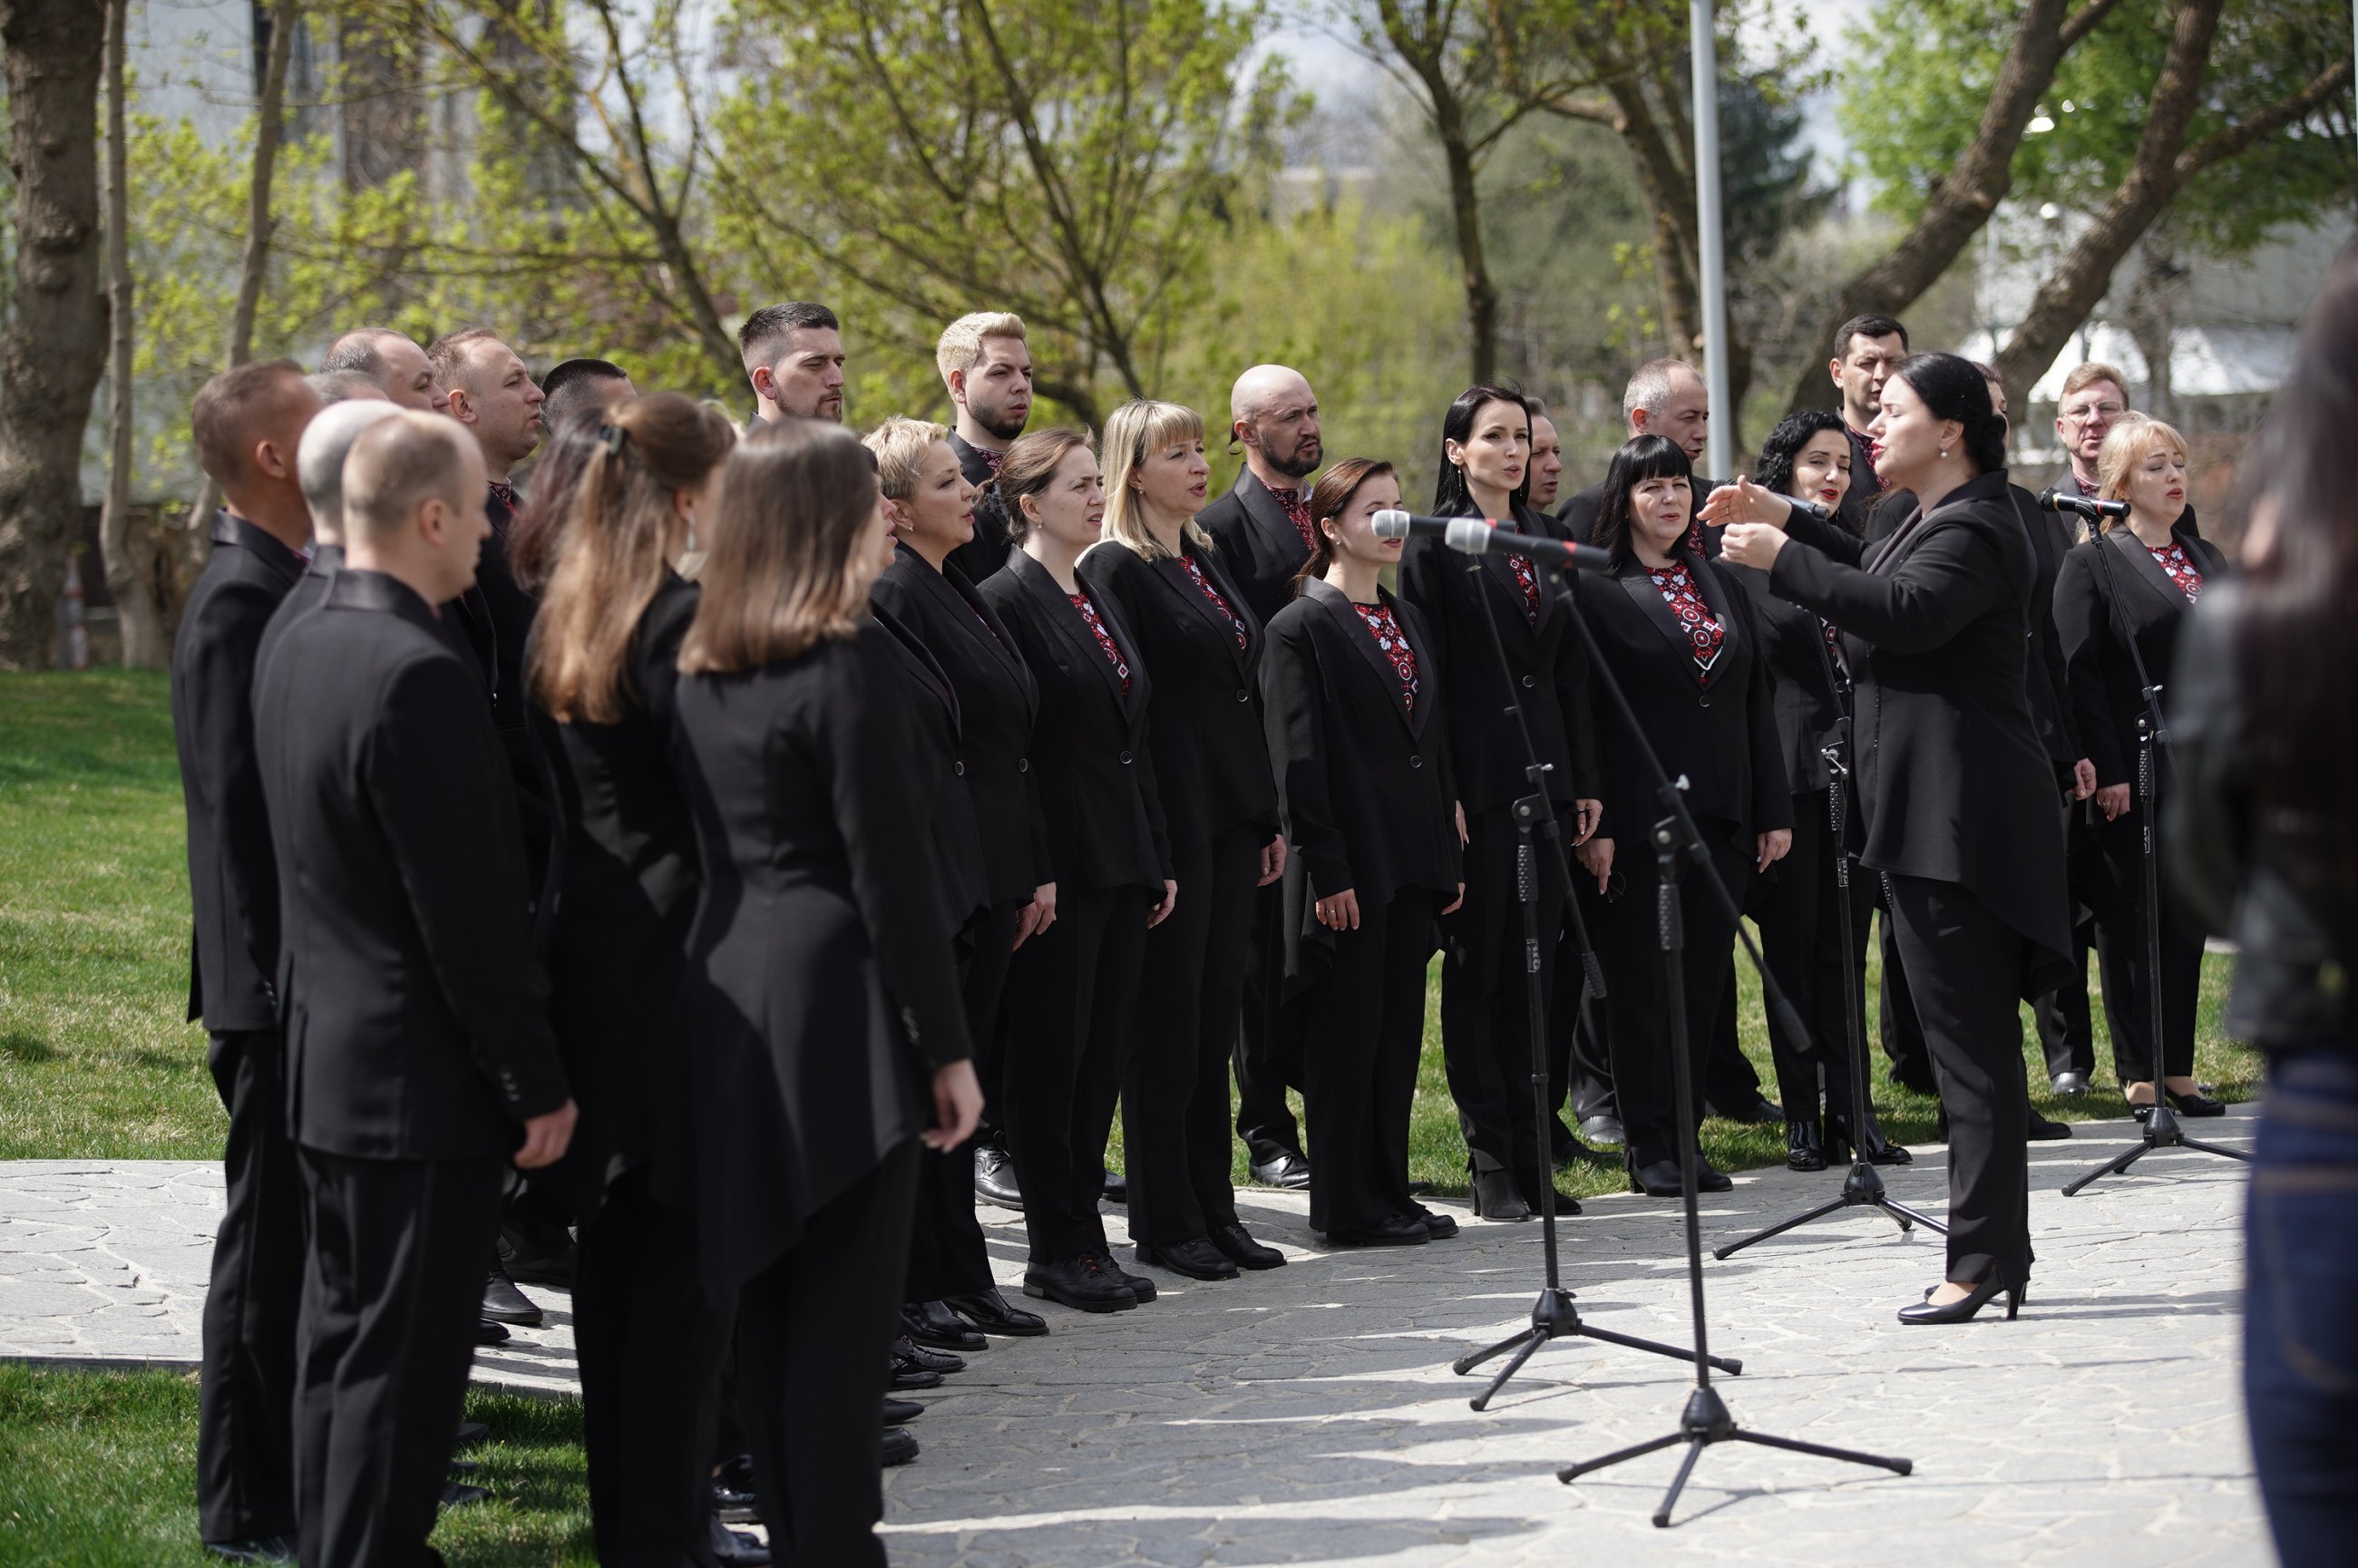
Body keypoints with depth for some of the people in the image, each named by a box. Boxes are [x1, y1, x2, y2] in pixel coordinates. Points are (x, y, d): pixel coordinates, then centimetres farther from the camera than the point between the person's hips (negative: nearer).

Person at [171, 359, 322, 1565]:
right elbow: (237, 813, -21)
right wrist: (275, 987, -21)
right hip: (279, 981, -9)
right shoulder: (241, 601, -18)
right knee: (270, 1237, -1)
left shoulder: (282, 587, 11)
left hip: (311, 978, 9)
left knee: (296, 1236, 16)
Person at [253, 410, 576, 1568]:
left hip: (323, 1060, 9)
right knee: (404, 1370, -2)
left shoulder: (293, 653, 7)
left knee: (342, 1343, 17)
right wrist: (537, 1083, -14)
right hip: (425, 1079, -9)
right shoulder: (420, 676, -22)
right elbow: (473, 911, -21)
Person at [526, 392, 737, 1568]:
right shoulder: (688, 621, -15)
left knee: (613, 1236, 14)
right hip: (680, 949, -8)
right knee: (690, 1247, -2)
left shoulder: (565, 619, 9)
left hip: (589, 943, 8)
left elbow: (558, 789, 13)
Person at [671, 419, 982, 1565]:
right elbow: (889, 868, -15)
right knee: (844, 1316, -3)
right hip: (838, 1005, -8)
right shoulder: (850, 662, -14)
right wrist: (949, 1048, -10)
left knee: (766, 1297, 13)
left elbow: (701, 838, 12)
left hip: (729, 997, 8)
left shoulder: (700, 666, 8)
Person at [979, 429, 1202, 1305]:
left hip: (1121, 864, 8)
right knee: (1052, 1058, -2)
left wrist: (1158, 858, 16)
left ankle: (1081, 1227, 16)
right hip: (1061, 864, -8)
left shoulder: (1100, 602, 17)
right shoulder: (1007, 601, -10)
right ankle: (1059, 1250, 3)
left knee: (1105, 1055, 9)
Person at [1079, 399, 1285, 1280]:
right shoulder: (1114, 568, -10)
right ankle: (1165, 1225, 5)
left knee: (1214, 1022, 11)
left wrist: (1269, 818, 14)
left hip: (1229, 820, 8)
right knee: (1169, 1026, -1)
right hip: (1168, 824, -8)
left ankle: (1212, 1209, 17)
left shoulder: (1205, 560, 15)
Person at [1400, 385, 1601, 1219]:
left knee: (1536, 969, 7)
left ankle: (1533, 1151, 12)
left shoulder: (1545, 541, 14)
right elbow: (1426, 675, -9)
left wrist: (1586, 780, 11)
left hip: (1545, 776, 6)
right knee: (1477, 970, 0)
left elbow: (1572, 671, 16)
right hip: (1478, 782, -6)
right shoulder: (1434, 547, -5)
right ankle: (1490, 1160, 3)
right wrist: (1439, 796, -15)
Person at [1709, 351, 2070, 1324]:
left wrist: (1783, 561, -24)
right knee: (1970, 1039, 13)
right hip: (1933, 813, 11)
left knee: (1971, 1042, -9)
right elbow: (1882, 580, 35)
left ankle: (1983, 1260, -8)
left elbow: (1908, 610, -31)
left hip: (1962, 817, -11)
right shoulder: (1936, 521, 18)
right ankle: (2002, 1252, 18)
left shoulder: (1974, 530, -15)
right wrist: (1790, 524, 24)